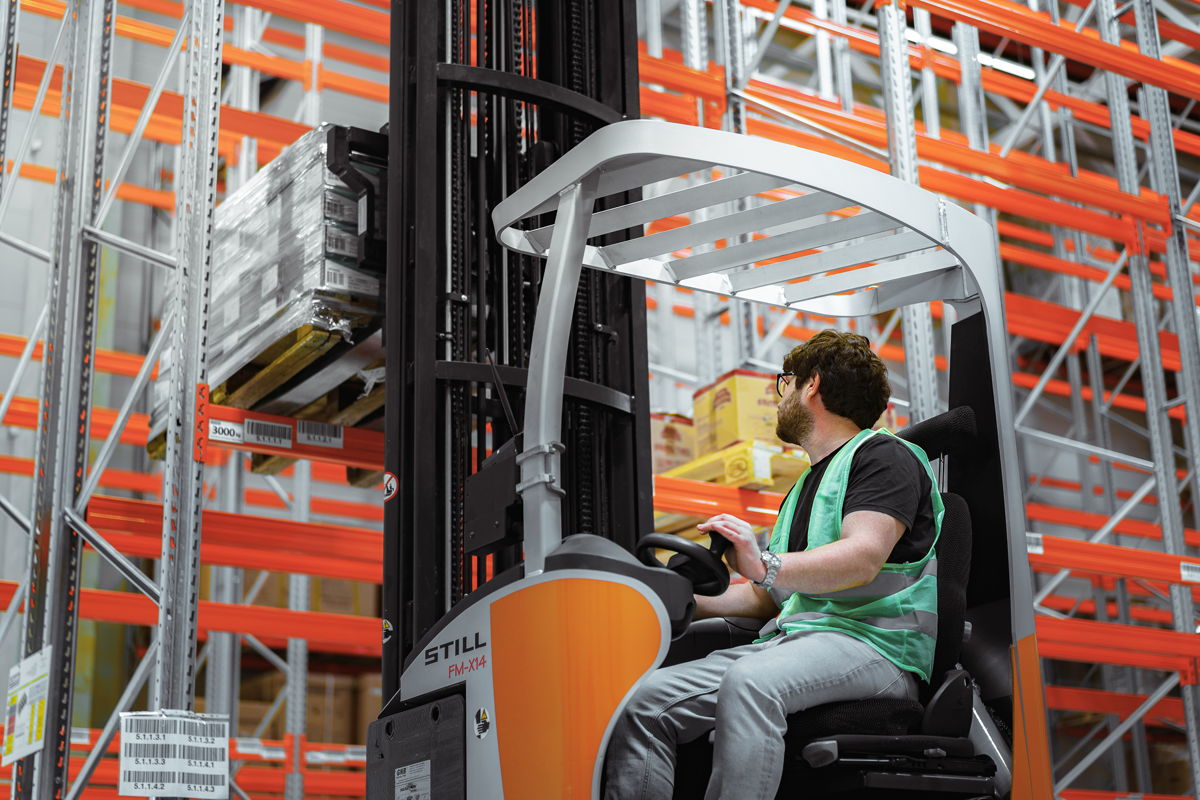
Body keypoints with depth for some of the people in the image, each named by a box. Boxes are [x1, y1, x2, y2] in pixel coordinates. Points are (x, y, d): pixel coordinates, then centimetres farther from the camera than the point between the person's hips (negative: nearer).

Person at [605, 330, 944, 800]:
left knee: (749, 682, -39)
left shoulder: (884, 456, 3)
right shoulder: (804, 487, 32)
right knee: (645, 702, -13)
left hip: (873, 643, -8)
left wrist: (766, 565, -31)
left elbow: (863, 558, -16)